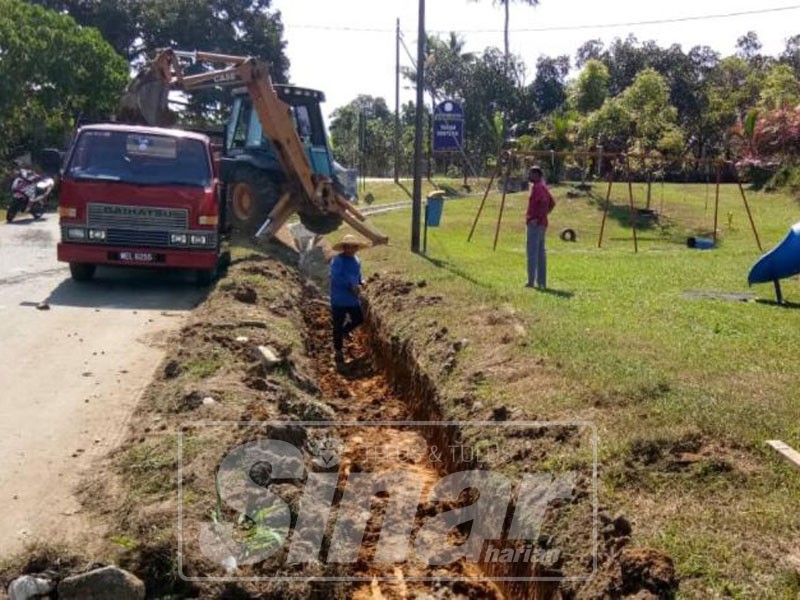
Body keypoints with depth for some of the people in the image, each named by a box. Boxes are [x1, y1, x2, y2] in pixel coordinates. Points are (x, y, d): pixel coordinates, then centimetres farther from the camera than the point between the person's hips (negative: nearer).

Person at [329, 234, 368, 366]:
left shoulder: (356, 261, 7)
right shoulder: (337, 260, -17)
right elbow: (336, 277, -26)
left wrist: (359, 285, -1)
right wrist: (351, 286, -26)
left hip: (353, 299, 7)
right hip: (339, 299, -7)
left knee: (359, 319, 11)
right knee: (338, 325, 3)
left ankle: (344, 331, 40)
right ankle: (338, 352, 15)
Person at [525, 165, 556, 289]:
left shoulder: (537, 187, -12)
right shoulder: (543, 187, 18)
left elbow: (544, 202, -28)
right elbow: (552, 203, 26)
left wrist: (538, 217, -21)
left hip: (534, 224, -10)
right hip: (542, 224, 10)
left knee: (532, 252, -9)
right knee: (540, 252, 10)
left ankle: (531, 281, -10)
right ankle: (542, 281, 12)